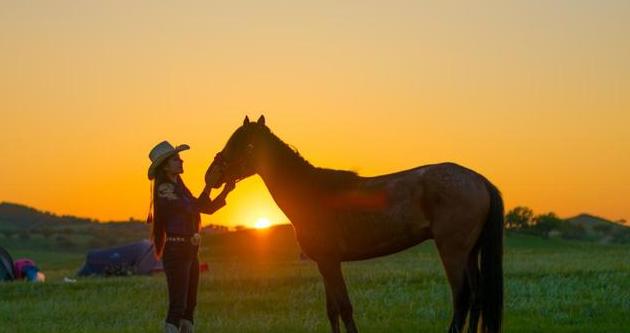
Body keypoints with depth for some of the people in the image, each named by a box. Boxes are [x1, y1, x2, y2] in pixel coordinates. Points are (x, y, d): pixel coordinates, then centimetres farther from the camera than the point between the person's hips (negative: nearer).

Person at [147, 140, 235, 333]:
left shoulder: (180, 188, 15)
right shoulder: (164, 190, -12)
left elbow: (208, 208, 17)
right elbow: (192, 207, -22)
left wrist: (225, 191, 5)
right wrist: (208, 186, -21)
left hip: (190, 252, 9)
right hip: (176, 251, -9)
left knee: (190, 304, 11)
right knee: (177, 305, -12)